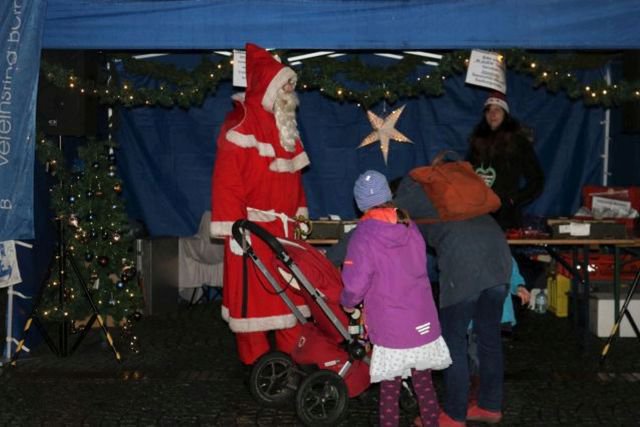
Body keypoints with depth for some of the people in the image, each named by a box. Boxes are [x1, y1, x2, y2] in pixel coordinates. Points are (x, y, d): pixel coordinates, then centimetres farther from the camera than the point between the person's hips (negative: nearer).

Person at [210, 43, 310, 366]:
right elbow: (226, 179, -16)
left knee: (291, 291, 11)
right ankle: (257, 363, 11)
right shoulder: (240, 125, -12)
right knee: (252, 294, 0)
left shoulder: (285, 126, 15)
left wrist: (300, 214, 19)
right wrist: (234, 225, -19)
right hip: (253, 226, -8)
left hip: (283, 226, 8)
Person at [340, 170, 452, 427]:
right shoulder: (409, 227, 4)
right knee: (424, 386, 16)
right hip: (423, 323, 5)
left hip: (390, 331, -4)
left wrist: (347, 302, 5)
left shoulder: (363, 235, -12)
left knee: (389, 391, 6)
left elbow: (355, 283, -16)